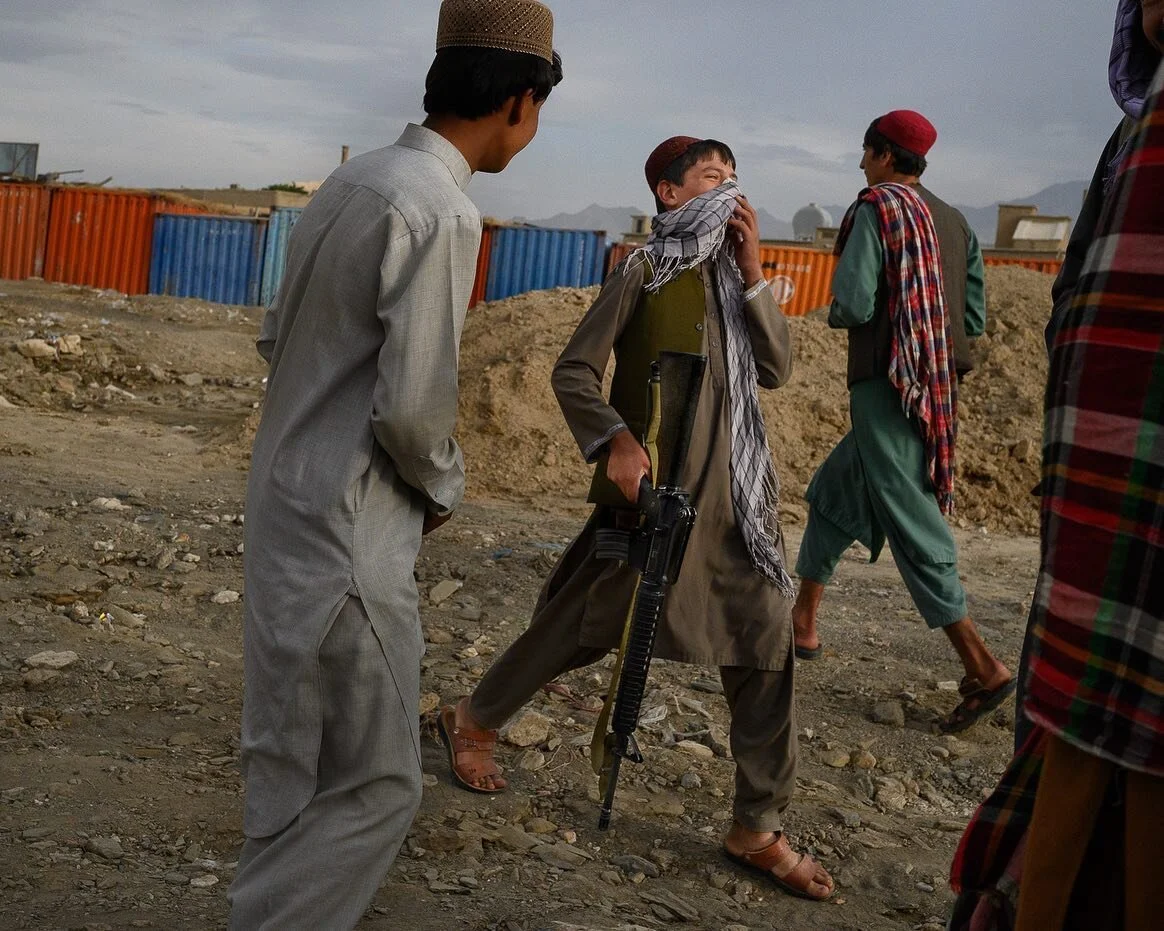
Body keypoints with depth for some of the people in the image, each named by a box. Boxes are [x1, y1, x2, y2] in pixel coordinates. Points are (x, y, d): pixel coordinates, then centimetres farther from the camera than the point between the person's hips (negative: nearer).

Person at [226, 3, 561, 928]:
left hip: (285, 509, 9)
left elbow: (279, 337, 16)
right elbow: (411, 407, -21)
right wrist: (444, 483, -3)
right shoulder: (441, 209, -18)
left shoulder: (352, 180, 9)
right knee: (374, 786, 2)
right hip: (347, 537, -9)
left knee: (294, 767, 19)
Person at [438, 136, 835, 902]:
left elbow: (777, 370, 1)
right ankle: (475, 721, 31)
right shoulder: (645, 271, -6)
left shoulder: (731, 272, 11)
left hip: (739, 493, 6)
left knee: (767, 647, 3)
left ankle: (759, 828, 13)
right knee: (583, 625, 6)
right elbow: (574, 371, -9)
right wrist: (616, 440, -23)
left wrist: (753, 275, -6)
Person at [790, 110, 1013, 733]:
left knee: (909, 523, -8)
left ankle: (982, 668, -12)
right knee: (831, 493, 21)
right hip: (938, 392, 8)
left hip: (887, 389, -8)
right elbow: (975, 318, 11)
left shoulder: (876, 208, -8)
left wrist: (833, 313, 5)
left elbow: (854, 305, -17)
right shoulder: (956, 223, 12)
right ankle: (802, 622, 29)